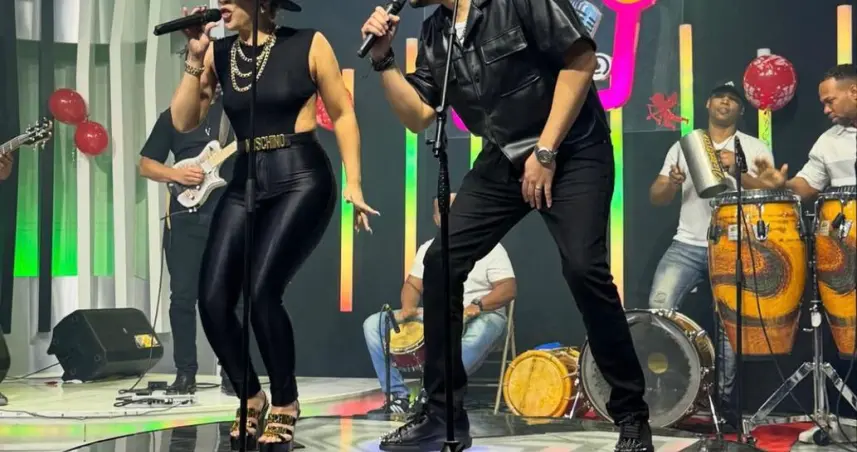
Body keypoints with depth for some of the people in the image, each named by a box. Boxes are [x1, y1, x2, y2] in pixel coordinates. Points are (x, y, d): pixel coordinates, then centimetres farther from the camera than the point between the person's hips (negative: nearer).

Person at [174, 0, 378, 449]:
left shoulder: (307, 45, -2)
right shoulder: (218, 53, 9)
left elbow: (343, 114, 3)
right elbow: (183, 121, 4)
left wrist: (353, 183, -3)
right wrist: (195, 58, -5)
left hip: (301, 181, -5)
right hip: (245, 183, 5)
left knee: (262, 291, -19)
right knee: (212, 300, -7)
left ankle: (285, 403, 3)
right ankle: (251, 398, 16)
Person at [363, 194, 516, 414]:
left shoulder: (488, 247, -3)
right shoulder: (428, 249, 13)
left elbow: (508, 288, -11)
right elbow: (413, 285, 12)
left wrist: (476, 306, -29)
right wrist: (408, 307, -12)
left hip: (480, 319, -5)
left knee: (479, 332, -44)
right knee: (374, 324, -11)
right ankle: (398, 397, -18)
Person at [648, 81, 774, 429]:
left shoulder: (755, 149, 7)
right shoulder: (683, 146, 15)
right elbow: (656, 198, 12)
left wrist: (738, 171, -18)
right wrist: (672, 182, -11)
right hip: (687, 245, 2)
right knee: (658, 307, -17)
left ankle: (724, 400, 0)